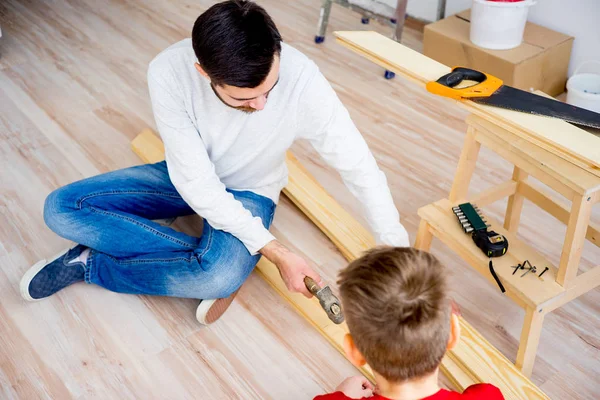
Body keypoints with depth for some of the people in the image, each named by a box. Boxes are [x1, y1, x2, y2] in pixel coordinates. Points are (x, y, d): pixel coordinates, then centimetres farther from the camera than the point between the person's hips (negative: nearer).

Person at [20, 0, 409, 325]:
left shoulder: (302, 79, -33)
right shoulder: (169, 72, -30)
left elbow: (361, 167, -23)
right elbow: (196, 181, -27)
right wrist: (275, 251, -31)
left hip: (249, 191, -2)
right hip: (189, 180, 2)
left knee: (222, 277, -34)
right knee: (61, 208, -14)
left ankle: (92, 263, -8)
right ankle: (215, 260, -16)